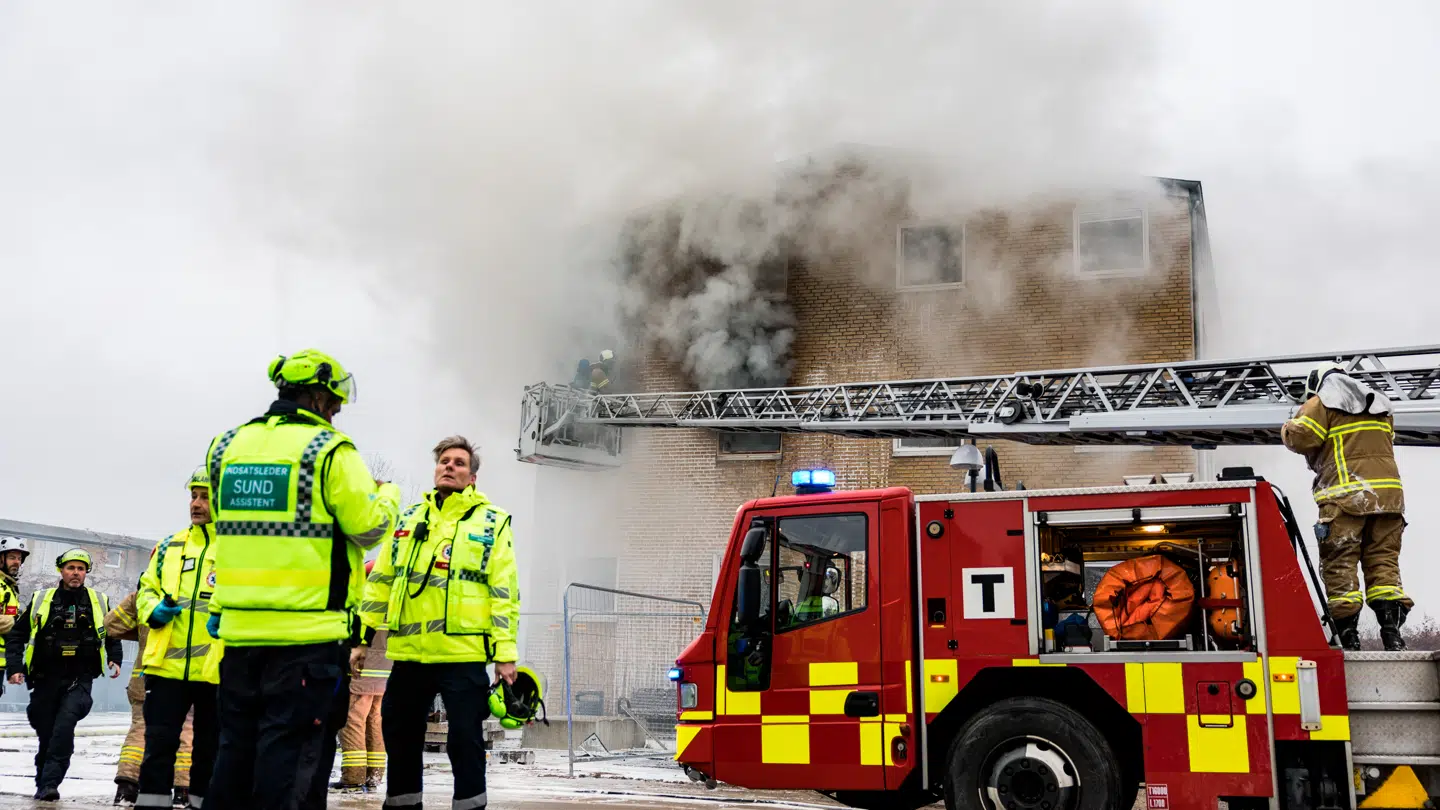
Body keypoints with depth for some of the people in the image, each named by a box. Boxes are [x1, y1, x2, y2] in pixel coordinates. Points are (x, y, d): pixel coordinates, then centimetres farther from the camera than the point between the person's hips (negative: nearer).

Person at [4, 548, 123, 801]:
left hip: (80, 679, -1)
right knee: (46, 733, 7)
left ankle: (49, 783, -25)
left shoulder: (99, 602, 7)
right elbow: (16, 635, 9)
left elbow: (112, 635, 22)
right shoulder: (41, 600, 4)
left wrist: (114, 659, 7)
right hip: (45, 679, 1)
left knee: (66, 721, -25)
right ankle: (43, 784, 27)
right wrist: (14, 667, -2)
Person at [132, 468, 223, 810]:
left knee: (210, 748, 9)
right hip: (167, 664, 3)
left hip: (217, 667, -3)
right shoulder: (170, 546, 15)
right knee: (158, 744, 3)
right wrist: (154, 609, -1)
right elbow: (147, 588, 20)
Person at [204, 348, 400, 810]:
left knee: (236, 745, 14)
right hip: (306, 631, -6)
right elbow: (369, 528, -8)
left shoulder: (228, 445, 11)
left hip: (240, 628, 6)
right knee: (287, 746, 0)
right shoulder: (329, 449, -8)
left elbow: (230, 527, 19)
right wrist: (387, 496, 11)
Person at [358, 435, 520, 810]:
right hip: (409, 652, 4)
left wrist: (505, 652, -10)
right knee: (400, 735, 12)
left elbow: (504, 593, -3)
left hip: (463, 653, -4)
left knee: (464, 740, -1)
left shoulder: (492, 522, 3)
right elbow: (381, 581, 16)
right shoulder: (408, 519, 15)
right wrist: (361, 638, 10)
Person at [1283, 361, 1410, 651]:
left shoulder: (1321, 404, 3)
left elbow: (1300, 437, -10)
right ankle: (1392, 630, -3)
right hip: (1387, 489, 5)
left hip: (1345, 496, -5)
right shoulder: (1380, 405, 23)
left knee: (1339, 563, -1)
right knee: (1384, 561, 7)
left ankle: (1348, 635, -4)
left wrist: (1288, 428, 13)